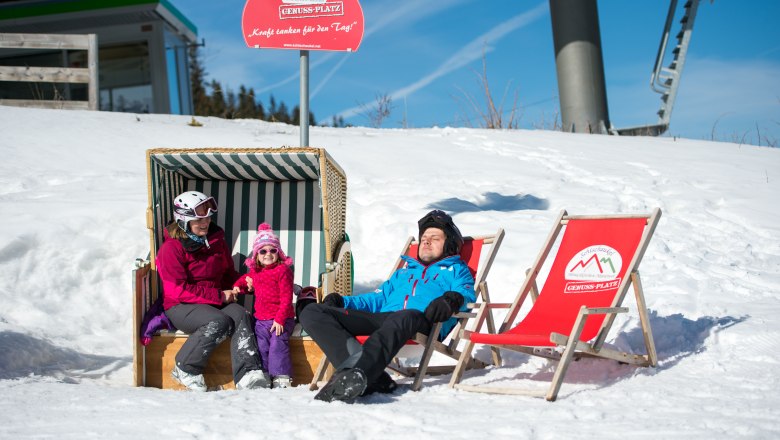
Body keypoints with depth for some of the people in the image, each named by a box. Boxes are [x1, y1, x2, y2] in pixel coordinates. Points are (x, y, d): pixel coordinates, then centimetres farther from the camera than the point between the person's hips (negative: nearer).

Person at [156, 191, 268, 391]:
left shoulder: (216, 241, 13)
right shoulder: (172, 248, -9)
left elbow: (229, 274, 25)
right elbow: (177, 291, -15)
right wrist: (219, 296, -18)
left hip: (216, 301, 6)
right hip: (181, 307, -6)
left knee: (241, 315, -26)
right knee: (219, 322, -33)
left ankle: (248, 374, -38)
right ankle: (186, 370, -16)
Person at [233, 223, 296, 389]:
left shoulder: (283, 270, -8)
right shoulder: (255, 271, 13)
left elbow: (286, 297, -13)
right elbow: (245, 280, 37)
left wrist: (280, 319, -19)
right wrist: (239, 286, 12)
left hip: (281, 319, -6)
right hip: (261, 319, 6)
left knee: (278, 345, -16)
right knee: (261, 347, -2)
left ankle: (281, 377, -13)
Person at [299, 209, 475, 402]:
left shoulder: (456, 270, 26)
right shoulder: (404, 272, 42)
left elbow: (467, 293, 6)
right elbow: (377, 299, 37)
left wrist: (452, 299, -19)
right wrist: (340, 301, 20)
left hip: (423, 321, -5)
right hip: (381, 319, 5)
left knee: (405, 317, -44)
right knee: (311, 313, -15)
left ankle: (353, 375, -64)